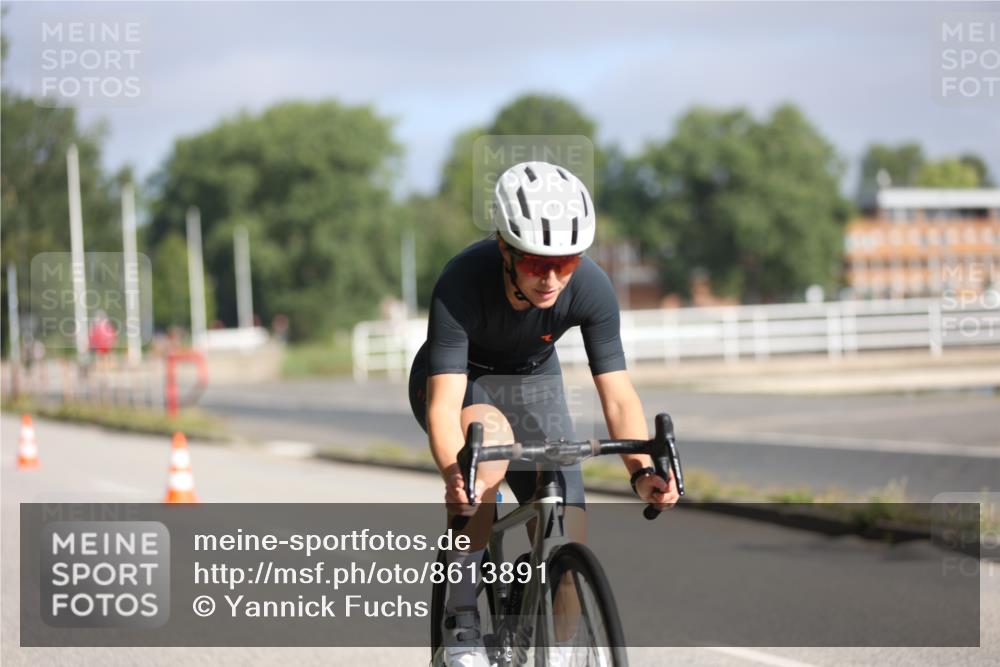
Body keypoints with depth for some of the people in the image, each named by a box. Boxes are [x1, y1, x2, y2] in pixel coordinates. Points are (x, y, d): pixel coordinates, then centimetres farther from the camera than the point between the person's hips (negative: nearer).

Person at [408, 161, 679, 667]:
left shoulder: (591, 287, -28)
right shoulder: (462, 283, -36)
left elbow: (618, 396, -25)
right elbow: (444, 405, -42)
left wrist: (641, 469, -43)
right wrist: (454, 476, -61)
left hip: (533, 383, 3)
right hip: (458, 382, -3)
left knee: (569, 551, -11)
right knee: (490, 435, -38)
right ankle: (460, 618, -24)